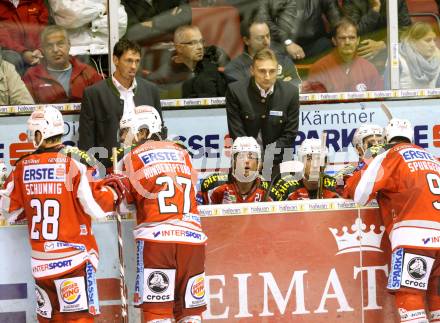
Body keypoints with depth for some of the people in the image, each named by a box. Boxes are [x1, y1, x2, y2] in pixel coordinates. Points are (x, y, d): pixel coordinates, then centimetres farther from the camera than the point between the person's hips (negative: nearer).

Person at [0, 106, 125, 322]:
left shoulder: (23, 166, 2)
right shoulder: (76, 162, -11)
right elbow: (96, 207, -13)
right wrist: (112, 190, 6)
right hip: (73, 259, -4)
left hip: (40, 261, 4)